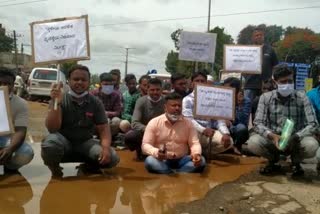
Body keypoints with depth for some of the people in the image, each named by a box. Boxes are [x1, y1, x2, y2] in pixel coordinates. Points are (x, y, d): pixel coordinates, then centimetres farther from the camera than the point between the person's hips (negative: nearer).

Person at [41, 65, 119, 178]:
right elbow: (52, 129, -20)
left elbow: (103, 129, -4)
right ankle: (54, 167, 0)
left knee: (111, 157, -23)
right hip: (64, 142, -2)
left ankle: (87, 166, 12)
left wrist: (106, 148, -25)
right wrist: (56, 103, -35)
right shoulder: (60, 100, -10)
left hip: (85, 143, 2)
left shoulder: (96, 103, -3)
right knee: (51, 142, -37)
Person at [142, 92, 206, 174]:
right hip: (162, 160, -2)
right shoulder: (154, 122, -3)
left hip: (182, 160, 2)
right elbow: (145, 145, -8)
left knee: (201, 160, -23)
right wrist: (156, 152, -31)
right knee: (149, 161, -33)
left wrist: (197, 154, -25)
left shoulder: (188, 123, 3)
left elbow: (194, 143, 0)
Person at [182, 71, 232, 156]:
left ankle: (203, 152, 0)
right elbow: (189, 120, -13)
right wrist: (203, 130, -31)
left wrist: (226, 133, -15)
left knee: (229, 141, -19)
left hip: (210, 131, 4)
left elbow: (218, 119, 4)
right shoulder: (187, 100, 2)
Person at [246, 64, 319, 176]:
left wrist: (296, 137, -31)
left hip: (295, 141, 0)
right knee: (253, 143, -30)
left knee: (311, 146, -32)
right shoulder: (266, 97, -8)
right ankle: (273, 160, 6)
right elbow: (257, 124, -13)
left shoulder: (301, 97, -8)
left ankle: (295, 162, 5)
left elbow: (313, 124, -12)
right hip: (272, 140, 0)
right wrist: (272, 135, -34)